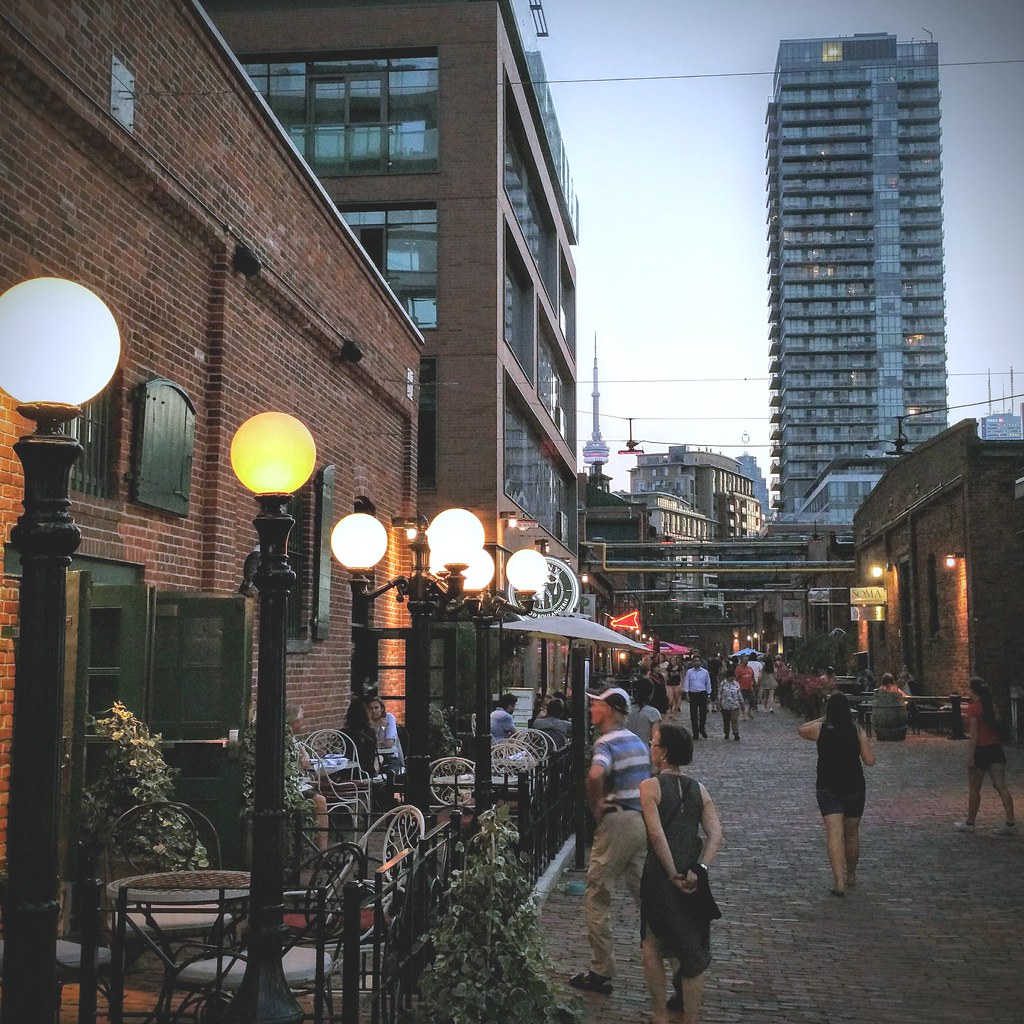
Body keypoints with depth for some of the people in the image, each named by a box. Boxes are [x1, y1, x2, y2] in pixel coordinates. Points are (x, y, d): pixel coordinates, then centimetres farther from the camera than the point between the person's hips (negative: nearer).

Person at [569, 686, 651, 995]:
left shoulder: (606, 742, -14)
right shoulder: (636, 739, 14)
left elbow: (595, 775, -35)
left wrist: (595, 808, -18)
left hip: (618, 822, -8)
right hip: (644, 820, 8)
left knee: (597, 897, 2)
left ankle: (601, 972, 6)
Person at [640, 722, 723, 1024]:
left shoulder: (650, 786, -7)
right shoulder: (699, 789, 7)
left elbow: (656, 833, -18)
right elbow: (716, 835, -4)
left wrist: (673, 875, -13)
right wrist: (699, 870, -9)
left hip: (660, 875, -4)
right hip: (694, 879, 4)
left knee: (652, 942, 16)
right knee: (694, 955, 13)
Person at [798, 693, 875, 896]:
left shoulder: (820, 729, -6)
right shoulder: (858, 731, -5)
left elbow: (802, 730, 15)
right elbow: (870, 761, -4)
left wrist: (822, 719, 22)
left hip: (827, 789, -2)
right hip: (854, 788, 2)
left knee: (834, 833, -9)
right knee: (852, 833, 19)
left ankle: (840, 882, -22)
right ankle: (851, 875, 35)